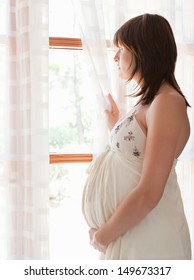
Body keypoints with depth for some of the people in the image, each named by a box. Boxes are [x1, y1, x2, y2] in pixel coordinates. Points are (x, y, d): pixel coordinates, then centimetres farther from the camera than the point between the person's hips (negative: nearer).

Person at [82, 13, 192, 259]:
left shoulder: (167, 102, -17)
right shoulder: (147, 101, 12)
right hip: (126, 232, 9)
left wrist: (103, 235, -13)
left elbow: (148, 194, -23)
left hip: (146, 236, -9)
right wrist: (115, 127, 19)